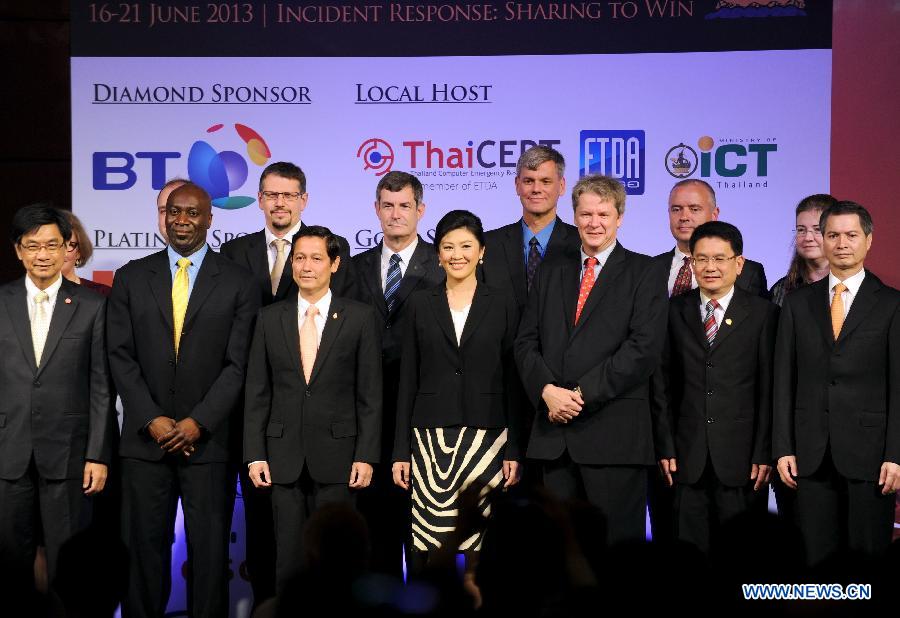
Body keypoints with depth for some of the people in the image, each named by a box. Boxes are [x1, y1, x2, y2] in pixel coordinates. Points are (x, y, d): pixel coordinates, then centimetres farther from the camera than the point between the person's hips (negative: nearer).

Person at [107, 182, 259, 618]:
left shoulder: (237, 283, 3)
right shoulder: (131, 277, 8)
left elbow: (238, 364, -2)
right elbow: (121, 356, 4)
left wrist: (198, 422, -11)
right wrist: (152, 419, -7)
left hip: (208, 439, -1)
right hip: (145, 438, 2)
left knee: (209, 551, 1)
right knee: (145, 547, 5)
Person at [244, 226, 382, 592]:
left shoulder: (360, 317, 1)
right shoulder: (270, 319, 7)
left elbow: (370, 394, 0)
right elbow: (257, 393, 7)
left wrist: (366, 455, -6)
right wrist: (255, 454, 1)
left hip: (337, 455, -2)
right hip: (284, 457, 2)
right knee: (288, 559, 5)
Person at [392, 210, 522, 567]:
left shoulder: (502, 304, 5)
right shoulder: (421, 304, 8)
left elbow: (512, 380, 5)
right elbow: (408, 380, 7)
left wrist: (514, 450, -1)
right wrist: (401, 451, 3)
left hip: (486, 436, -1)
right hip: (431, 439, 1)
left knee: (479, 544, -1)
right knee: (427, 543, -3)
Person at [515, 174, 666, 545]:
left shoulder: (641, 273, 3)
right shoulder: (551, 274, 18)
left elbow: (644, 347, -9)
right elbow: (526, 343, 12)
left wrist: (583, 394, -12)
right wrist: (547, 390, -7)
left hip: (614, 434, -4)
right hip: (555, 434, 4)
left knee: (618, 542, -2)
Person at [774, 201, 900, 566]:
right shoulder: (797, 303, 9)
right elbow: (784, 380, 8)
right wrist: (783, 448, 2)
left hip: (868, 452, -2)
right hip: (811, 454, 2)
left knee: (869, 557, 3)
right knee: (818, 558, 6)